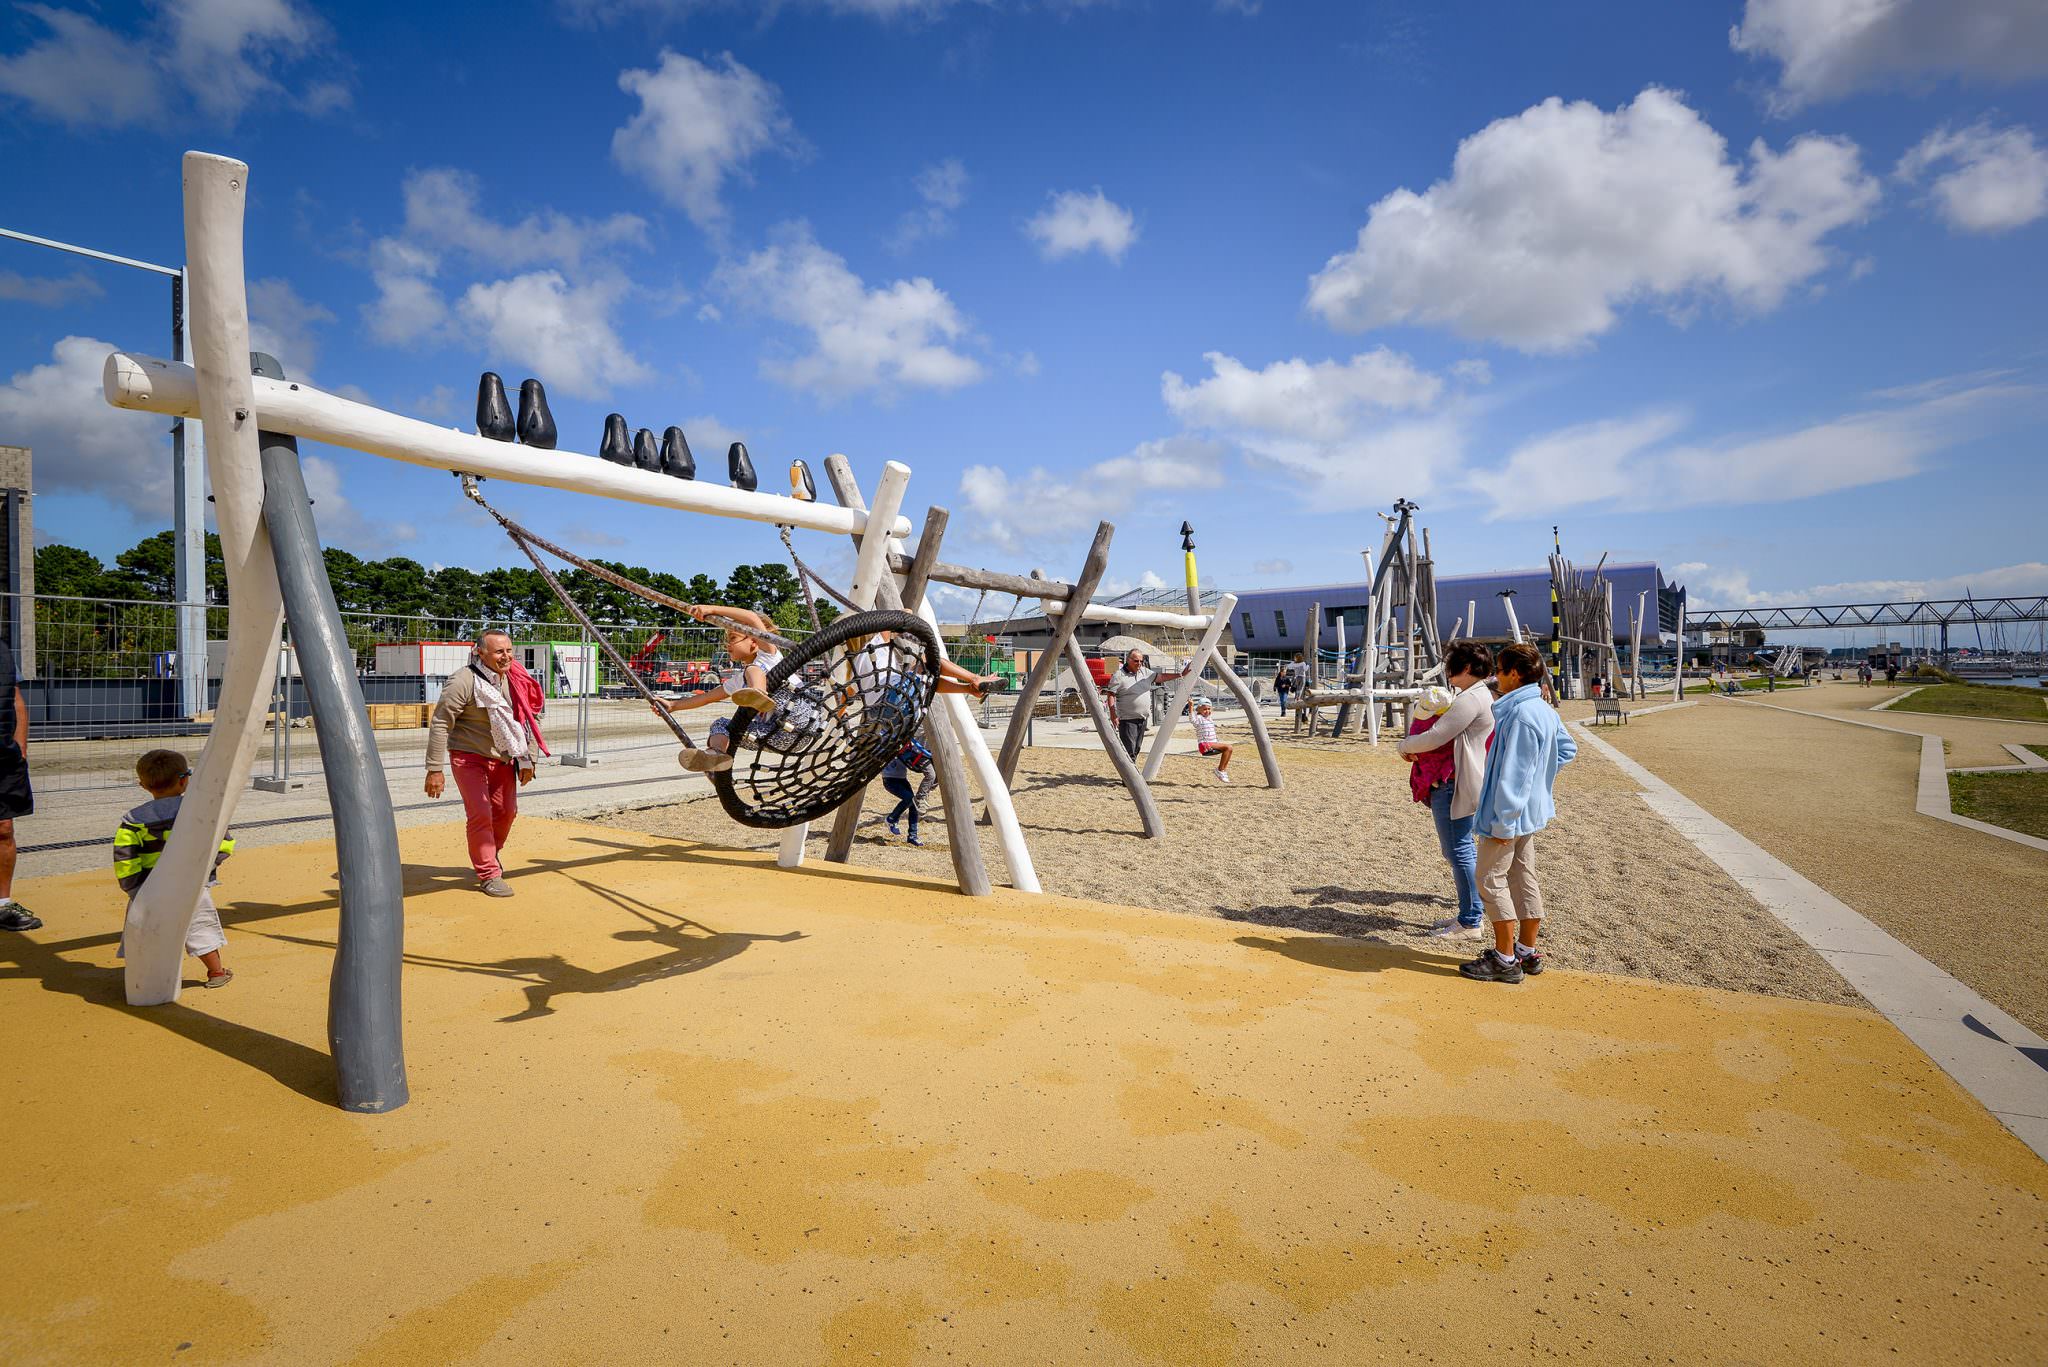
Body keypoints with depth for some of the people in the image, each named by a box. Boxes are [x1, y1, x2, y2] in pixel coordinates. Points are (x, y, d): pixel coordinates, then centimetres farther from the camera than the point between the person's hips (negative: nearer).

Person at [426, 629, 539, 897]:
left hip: (503, 759, 6)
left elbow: (525, 721, 11)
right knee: (480, 814, -13)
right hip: (469, 757, -6)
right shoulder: (463, 681, -19)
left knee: (507, 812, 12)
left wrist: (527, 760, 8)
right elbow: (440, 725, -16)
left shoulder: (514, 680, 0)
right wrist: (434, 769, -18)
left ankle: (491, 856, 39)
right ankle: (489, 875, -2)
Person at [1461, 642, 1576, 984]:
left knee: (1491, 880, -1)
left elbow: (1513, 774, -24)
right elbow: (1567, 747, 23)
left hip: (1511, 813, -10)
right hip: (1530, 811, 10)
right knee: (1523, 878, 16)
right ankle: (1527, 952, 26)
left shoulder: (1521, 715, -24)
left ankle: (1505, 960, 5)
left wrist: (1503, 821, -21)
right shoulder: (1543, 710, 7)